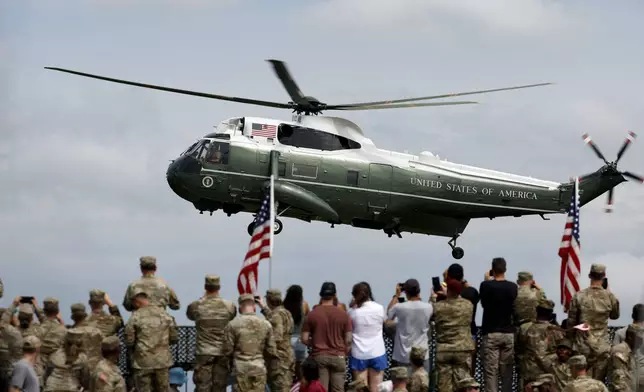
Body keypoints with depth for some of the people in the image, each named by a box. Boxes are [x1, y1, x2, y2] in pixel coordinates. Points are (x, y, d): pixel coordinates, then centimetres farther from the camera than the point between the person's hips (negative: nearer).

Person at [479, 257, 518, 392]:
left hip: (491, 333, -3)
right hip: (508, 333, 3)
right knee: (507, 371, 7)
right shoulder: (513, 287, -1)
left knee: (491, 371, -4)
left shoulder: (486, 285, -9)